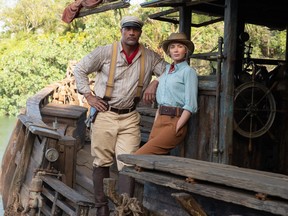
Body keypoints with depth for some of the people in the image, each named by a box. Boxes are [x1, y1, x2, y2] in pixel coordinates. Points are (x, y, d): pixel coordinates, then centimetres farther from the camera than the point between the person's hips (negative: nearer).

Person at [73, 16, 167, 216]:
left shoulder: (150, 57, 3)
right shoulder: (105, 52, -3)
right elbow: (80, 69, 5)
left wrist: (155, 82, -7)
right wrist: (89, 96, -1)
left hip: (130, 118, 1)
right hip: (105, 115, -1)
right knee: (102, 163, 5)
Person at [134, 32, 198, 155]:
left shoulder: (188, 71, -3)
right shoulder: (167, 70, 18)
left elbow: (190, 106, -10)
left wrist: (176, 129, -14)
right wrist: (155, 124, 12)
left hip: (175, 121, -7)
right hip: (159, 121, 7)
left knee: (139, 157, -19)